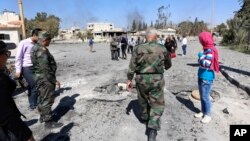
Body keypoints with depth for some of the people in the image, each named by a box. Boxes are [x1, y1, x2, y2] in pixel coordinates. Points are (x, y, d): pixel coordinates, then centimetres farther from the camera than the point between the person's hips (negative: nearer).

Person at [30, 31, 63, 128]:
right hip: (46, 78, -10)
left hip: (40, 77, 11)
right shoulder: (42, 50, -22)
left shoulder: (36, 48, 10)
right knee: (47, 99, -1)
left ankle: (43, 116, 36)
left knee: (42, 97, 21)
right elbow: (45, 69, -25)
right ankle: (48, 122, 9)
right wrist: (54, 80, -19)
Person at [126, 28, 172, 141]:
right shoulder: (162, 49, -3)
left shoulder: (138, 49, -5)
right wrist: (165, 67, 35)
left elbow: (132, 66, -5)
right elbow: (169, 64, 13)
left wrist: (129, 80, 3)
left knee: (143, 100, 24)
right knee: (157, 104, 8)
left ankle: (144, 118, 47)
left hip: (141, 79, 2)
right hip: (156, 80, -1)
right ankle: (152, 129, -1)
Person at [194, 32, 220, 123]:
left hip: (207, 78, -9)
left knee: (205, 97, 3)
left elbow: (206, 64, -31)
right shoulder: (206, 50, 6)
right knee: (202, 96, 18)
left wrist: (200, 56, -19)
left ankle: (208, 115, 19)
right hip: (201, 77, 9)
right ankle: (203, 111, 33)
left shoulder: (210, 51, -20)